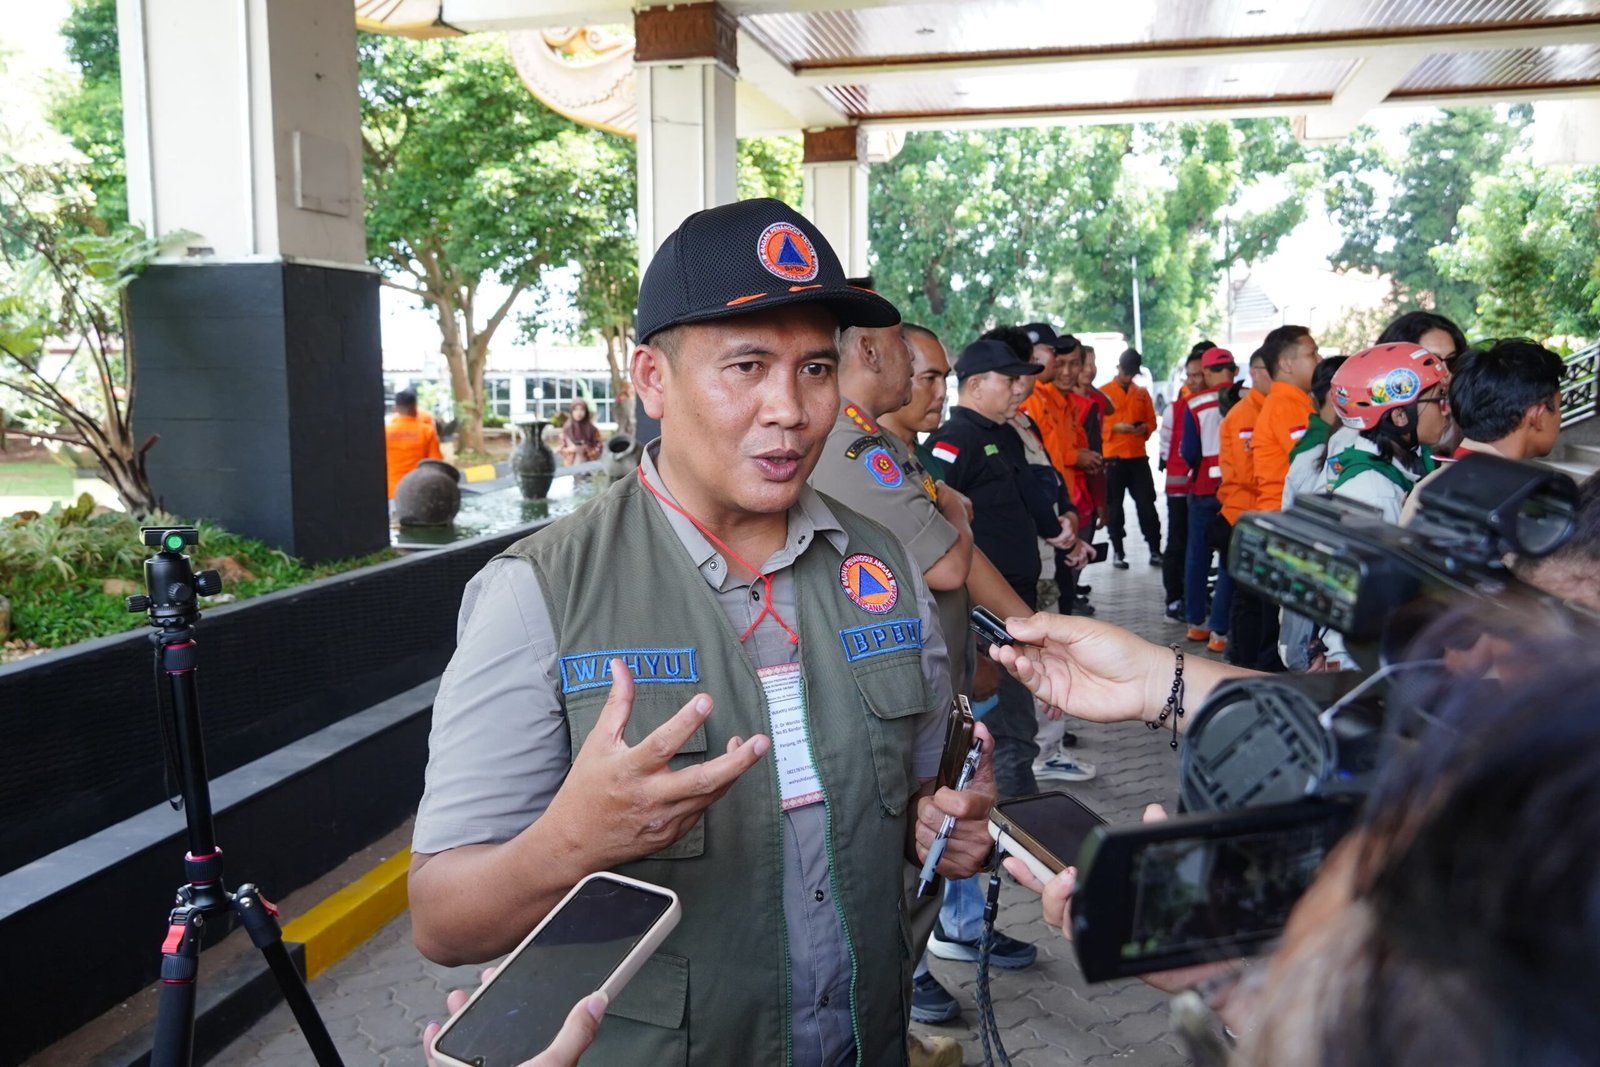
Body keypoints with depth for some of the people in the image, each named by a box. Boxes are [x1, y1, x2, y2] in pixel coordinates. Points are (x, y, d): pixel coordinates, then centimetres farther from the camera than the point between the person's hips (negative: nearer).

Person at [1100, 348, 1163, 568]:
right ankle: (1118, 553, 11)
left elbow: (1152, 420, 14)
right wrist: (1115, 427, -20)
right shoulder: (1103, 393, -1)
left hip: (1138, 457, 3)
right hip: (1113, 458, -3)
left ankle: (1155, 550, 9)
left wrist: (1145, 428, -8)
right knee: (1114, 507, 3)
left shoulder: (1142, 393, 11)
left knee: (1147, 504, 3)